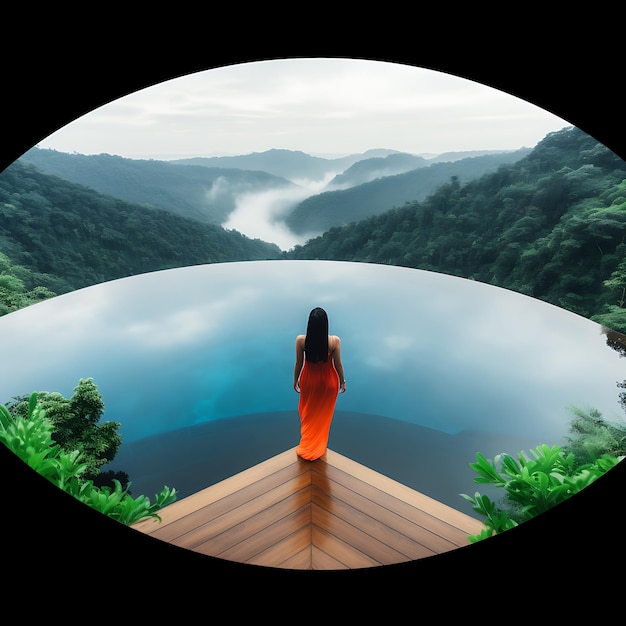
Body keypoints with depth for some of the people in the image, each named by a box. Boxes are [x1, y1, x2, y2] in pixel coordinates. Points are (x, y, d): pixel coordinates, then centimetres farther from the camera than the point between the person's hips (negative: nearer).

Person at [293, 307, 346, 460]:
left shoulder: (301, 340, -21)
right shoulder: (335, 341, -23)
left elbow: (299, 364, -9)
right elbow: (338, 364, -12)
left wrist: (295, 380, 8)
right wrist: (342, 381, 6)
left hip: (309, 380, 1)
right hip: (328, 381, 0)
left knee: (308, 413, 25)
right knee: (323, 414, 22)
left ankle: (307, 446, 40)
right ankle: (318, 447, 39)